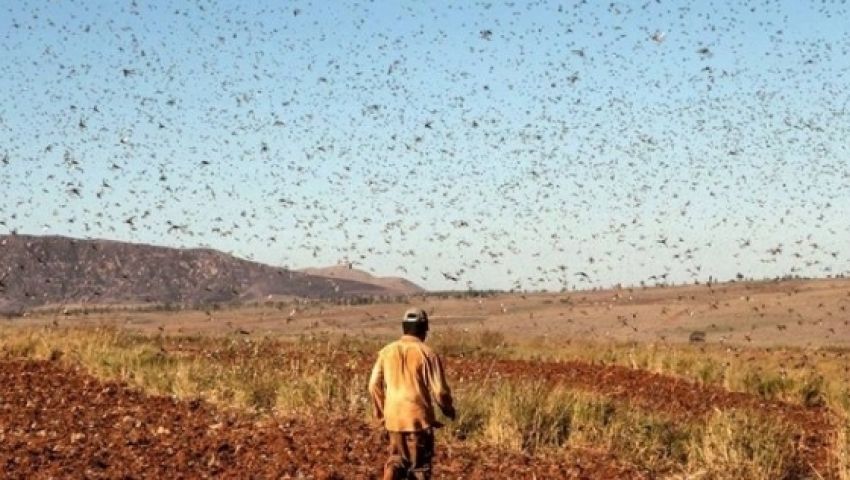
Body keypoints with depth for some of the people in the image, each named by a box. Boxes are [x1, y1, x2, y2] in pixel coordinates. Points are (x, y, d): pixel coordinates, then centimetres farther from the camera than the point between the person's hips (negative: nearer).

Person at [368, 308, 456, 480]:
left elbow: (374, 385, 5)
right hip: (419, 418, -4)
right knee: (419, 465, 9)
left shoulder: (387, 351, 3)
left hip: (393, 418, 4)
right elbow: (439, 390, -9)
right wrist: (448, 409, 10)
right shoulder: (427, 353, -10)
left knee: (397, 458, 17)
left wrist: (381, 414, 17)